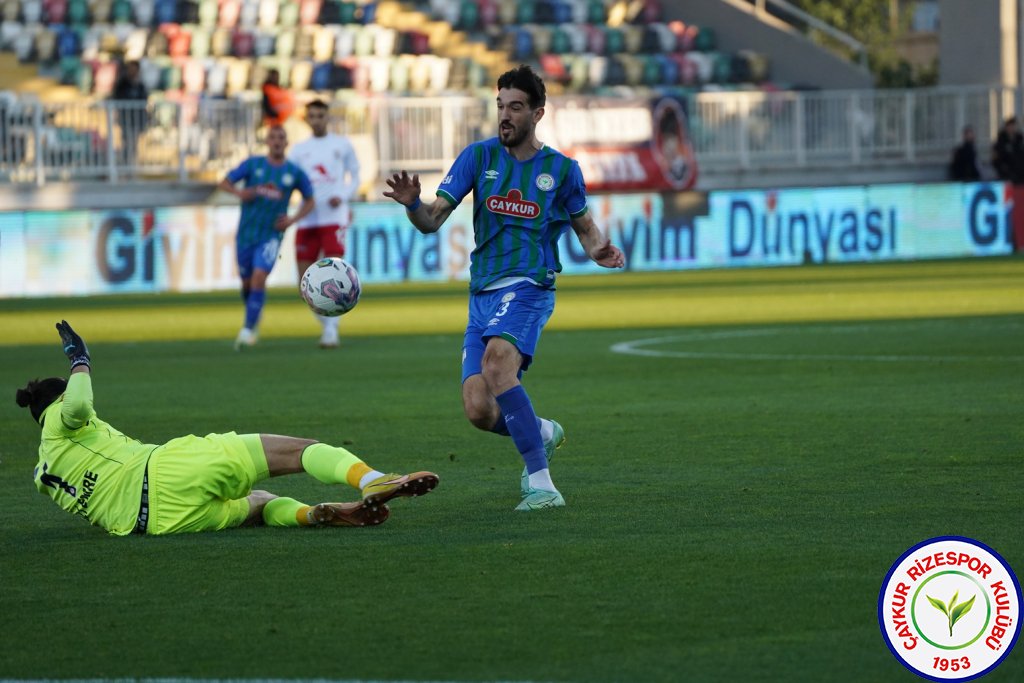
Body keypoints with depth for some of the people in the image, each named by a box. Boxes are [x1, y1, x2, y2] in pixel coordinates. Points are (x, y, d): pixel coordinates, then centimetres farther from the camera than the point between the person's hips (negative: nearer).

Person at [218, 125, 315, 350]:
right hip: (246, 234, 2)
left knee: (259, 277, -21)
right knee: (247, 282, 11)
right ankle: (254, 318, 41)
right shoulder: (253, 164, -2)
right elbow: (224, 183, -2)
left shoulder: (295, 173, -1)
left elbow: (309, 201, 12)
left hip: (271, 235, -2)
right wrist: (239, 192, -24)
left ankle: (248, 330, -16)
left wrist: (293, 219, -5)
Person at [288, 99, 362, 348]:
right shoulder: (299, 150, 13)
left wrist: (343, 197, -7)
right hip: (307, 221, 3)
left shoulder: (342, 145, 7)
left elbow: (355, 176, 12)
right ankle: (326, 323, 19)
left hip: (334, 218, -3)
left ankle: (331, 329, -12)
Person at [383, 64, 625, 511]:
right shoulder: (480, 156, 7)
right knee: (478, 411, -8)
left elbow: (584, 226, 19)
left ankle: (541, 485, -35)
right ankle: (543, 433, 28)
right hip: (482, 295, 4)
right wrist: (412, 204, -22)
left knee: (497, 363, -34)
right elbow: (432, 221, 1)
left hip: (527, 287, -4)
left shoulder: (561, 169, 5)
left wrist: (599, 250, -4)